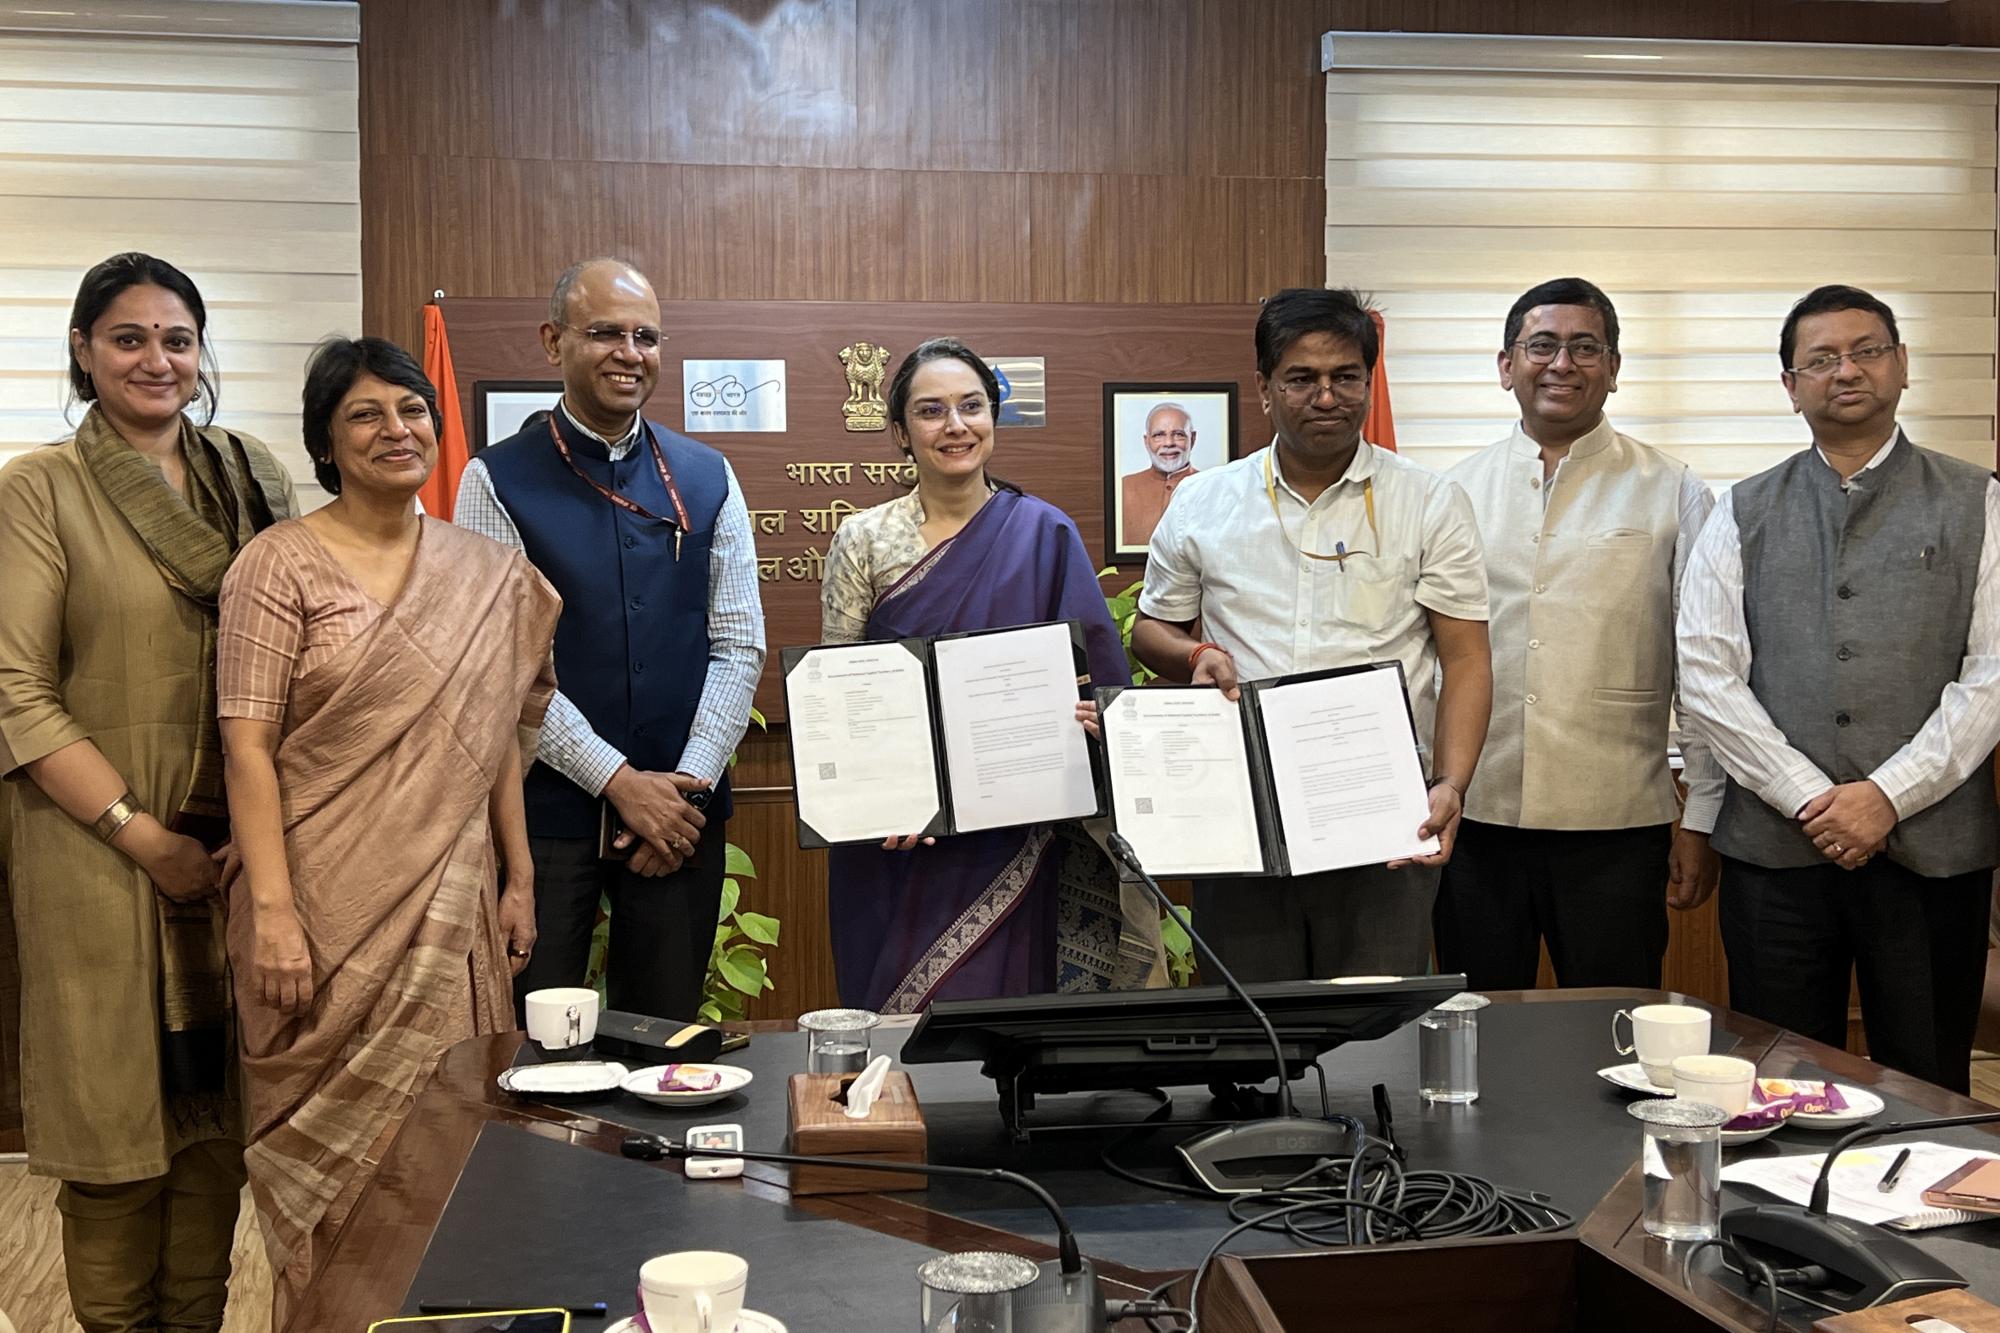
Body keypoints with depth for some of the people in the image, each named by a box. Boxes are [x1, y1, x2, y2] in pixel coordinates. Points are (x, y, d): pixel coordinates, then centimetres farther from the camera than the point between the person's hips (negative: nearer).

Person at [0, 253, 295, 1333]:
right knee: (115, 1115, 4)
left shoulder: (254, 480, 8)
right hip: (100, 855, -3)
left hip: (239, 847, 4)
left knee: (219, 1113, 10)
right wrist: (139, 833, -13)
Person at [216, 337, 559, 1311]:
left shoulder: (485, 574, 8)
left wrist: (519, 880, 10)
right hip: (330, 905, -4)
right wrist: (272, 911, -17)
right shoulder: (281, 566, -6)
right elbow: (247, 747, -10)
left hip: (451, 902, 4)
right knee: (333, 1142, 5)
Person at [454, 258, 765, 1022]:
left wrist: (691, 784, -8)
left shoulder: (707, 480, 6)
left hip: (683, 810, 3)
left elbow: (738, 646, 4)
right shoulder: (499, 482, -3)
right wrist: (619, 781, -13)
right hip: (547, 807, -3)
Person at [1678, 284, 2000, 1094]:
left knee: (1926, 1096, 6)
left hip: (1931, 846, -1)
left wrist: (1890, 795, -11)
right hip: (1775, 846, 1)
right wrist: (1808, 797, -9)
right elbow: (1706, 675, 1)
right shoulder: (1743, 516, 10)